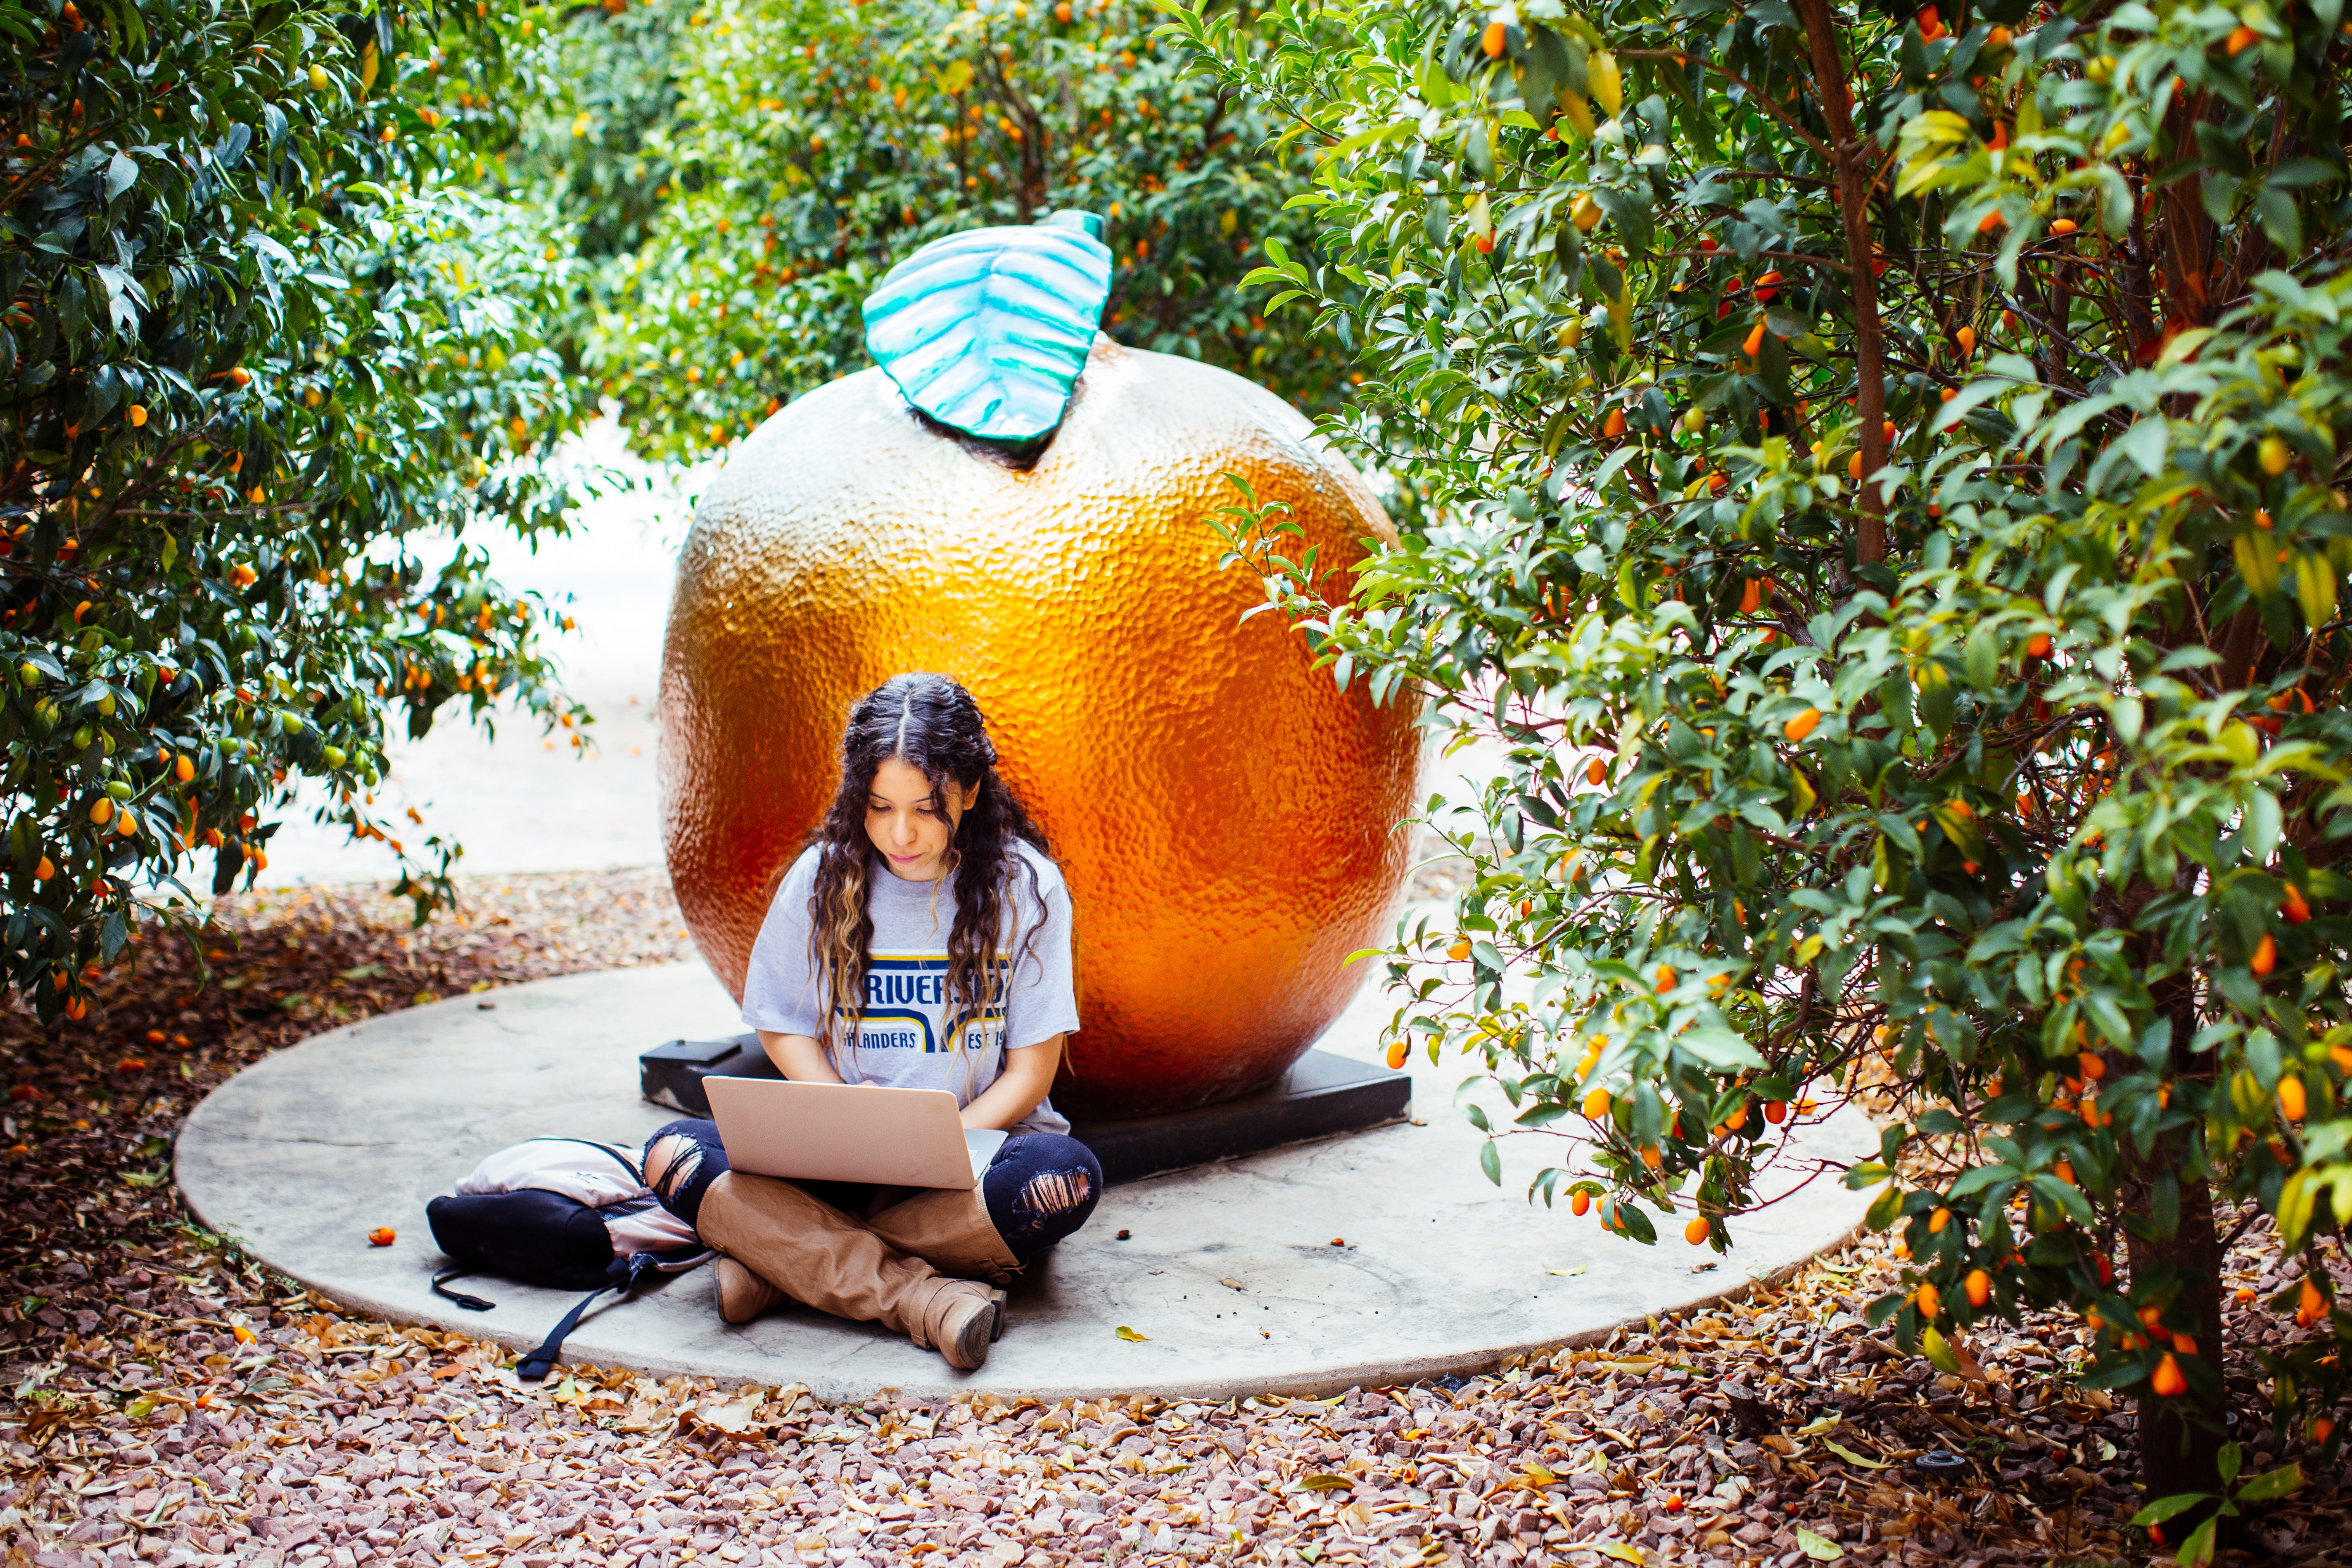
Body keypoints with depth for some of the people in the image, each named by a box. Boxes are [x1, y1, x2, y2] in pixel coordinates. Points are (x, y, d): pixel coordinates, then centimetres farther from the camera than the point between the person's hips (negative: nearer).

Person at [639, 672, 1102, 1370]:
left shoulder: (1024, 884, -5)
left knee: (1066, 1175, -36)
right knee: (674, 1155, -24)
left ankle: (787, 1259, -26)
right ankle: (923, 1299, -38)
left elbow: (1030, 1069, -5)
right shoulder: (823, 877, 0)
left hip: (980, 1140, -1)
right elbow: (786, 1029, 8)